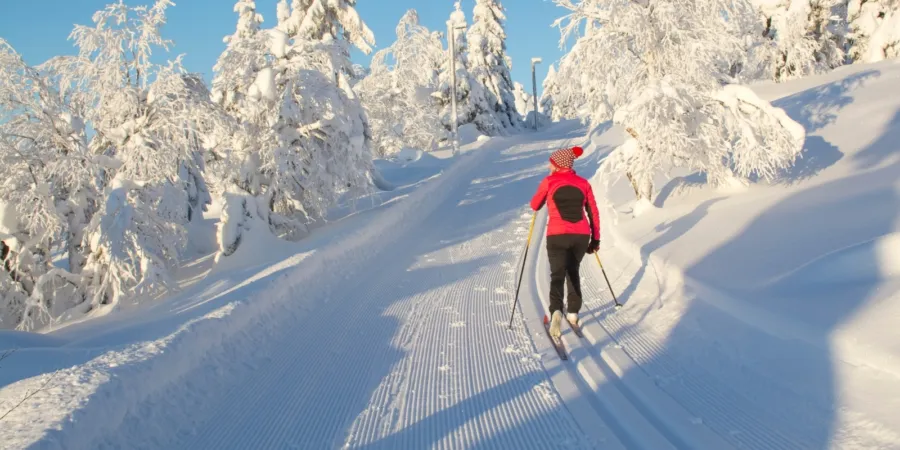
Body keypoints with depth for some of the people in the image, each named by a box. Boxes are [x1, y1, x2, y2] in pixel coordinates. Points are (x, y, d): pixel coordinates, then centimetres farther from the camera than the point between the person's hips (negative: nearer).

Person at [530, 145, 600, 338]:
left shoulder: (549, 182, 2)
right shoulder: (583, 183, 9)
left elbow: (535, 206, 14)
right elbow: (593, 213, 10)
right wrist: (595, 239, 16)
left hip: (557, 236, -3)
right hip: (582, 236, 3)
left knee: (557, 274, -2)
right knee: (573, 272, 23)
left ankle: (556, 310, -28)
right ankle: (573, 312, 24)